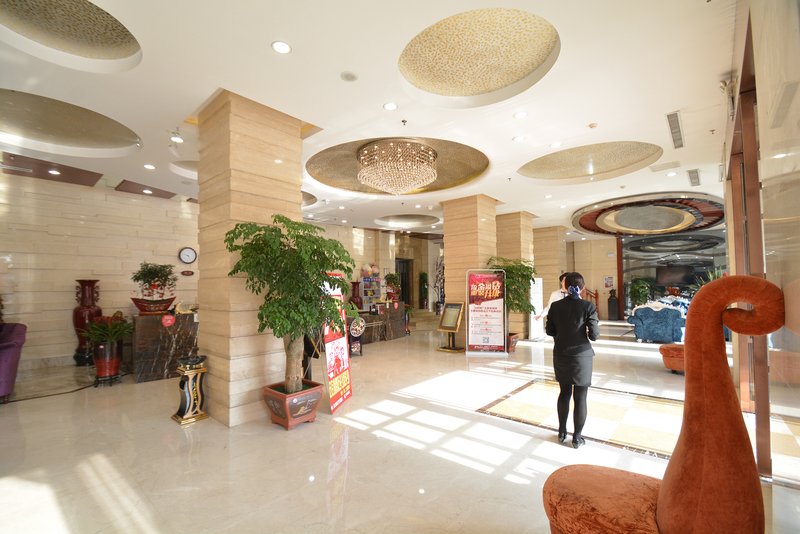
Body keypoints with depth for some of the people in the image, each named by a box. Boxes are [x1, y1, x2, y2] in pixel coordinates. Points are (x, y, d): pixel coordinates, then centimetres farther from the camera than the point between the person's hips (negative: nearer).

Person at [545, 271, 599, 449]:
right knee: (580, 398, 10)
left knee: (564, 393, 19)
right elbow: (594, 335, -13)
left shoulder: (555, 306, -5)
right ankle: (577, 438, 21)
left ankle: (562, 433, 30)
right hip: (581, 356, -3)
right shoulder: (588, 306, -13)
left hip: (561, 356, 3)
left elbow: (549, 331, 2)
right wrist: (583, 332, 8)